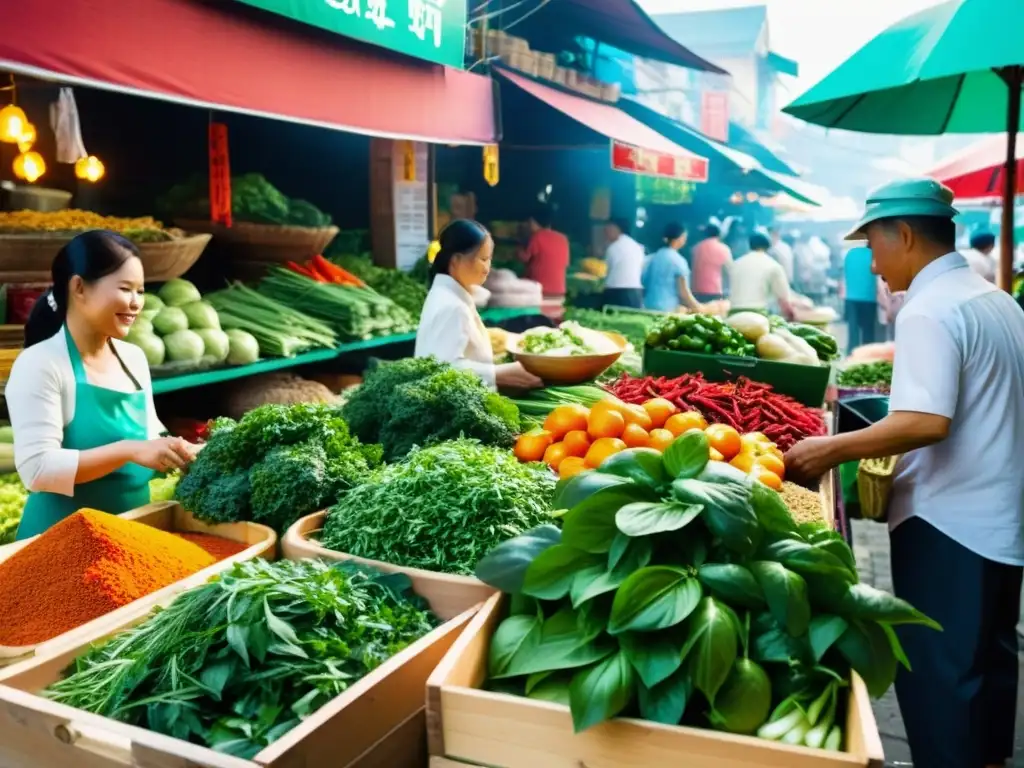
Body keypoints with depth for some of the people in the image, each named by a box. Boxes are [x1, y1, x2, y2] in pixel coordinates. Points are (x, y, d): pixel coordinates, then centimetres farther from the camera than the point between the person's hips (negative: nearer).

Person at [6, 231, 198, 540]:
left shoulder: (134, 358, 5)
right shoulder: (40, 364, -14)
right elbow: (36, 468, -22)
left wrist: (179, 453, -5)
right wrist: (129, 451, -29)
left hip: (133, 529, 6)